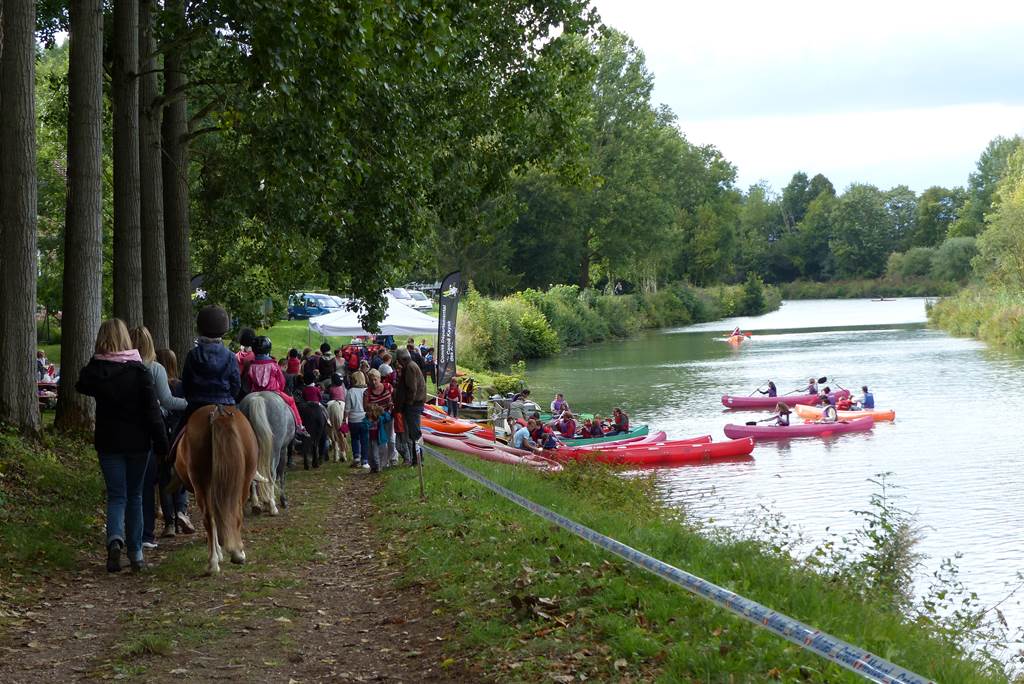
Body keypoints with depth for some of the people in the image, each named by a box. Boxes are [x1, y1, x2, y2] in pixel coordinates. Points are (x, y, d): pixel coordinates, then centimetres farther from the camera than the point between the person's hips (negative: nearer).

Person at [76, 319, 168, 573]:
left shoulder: (94, 369, -6)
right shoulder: (139, 370, -10)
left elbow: (81, 387, 17)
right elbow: (152, 409, -10)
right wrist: (161, 442, -6)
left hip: (108, 442, 1)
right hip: (137, 442, -1)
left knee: (116, 496, 5)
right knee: (135, 496, 12)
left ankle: (115, 538, -23)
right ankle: (135, 553, 13)